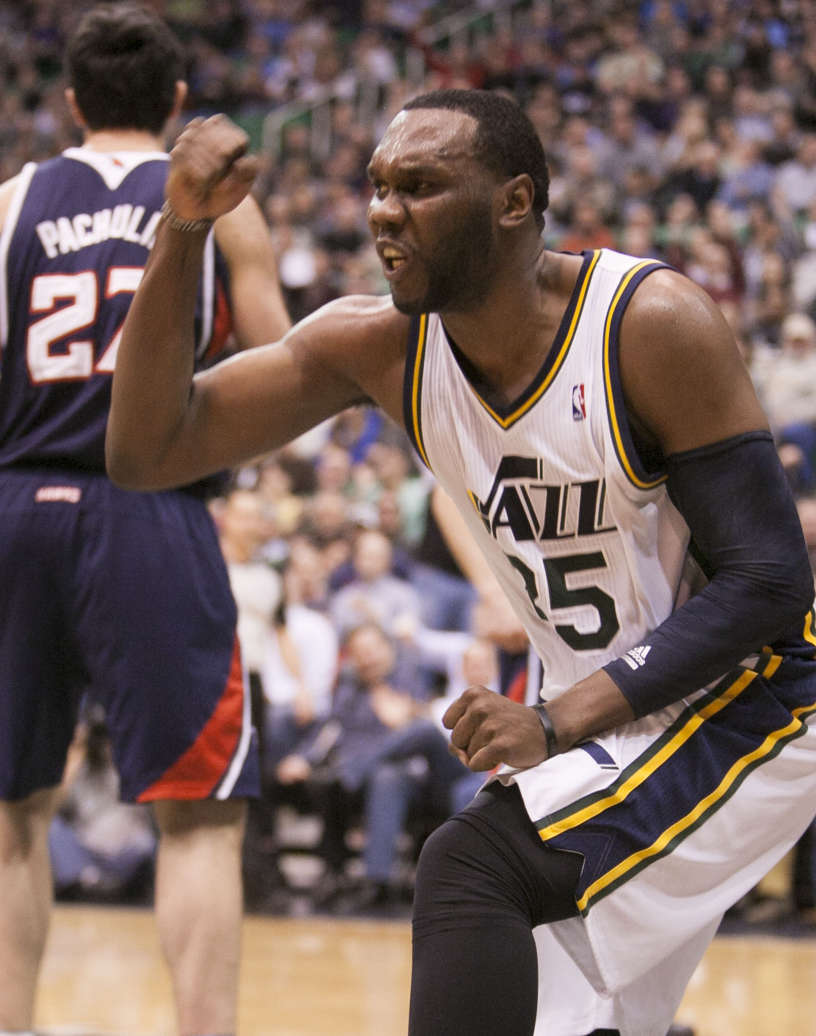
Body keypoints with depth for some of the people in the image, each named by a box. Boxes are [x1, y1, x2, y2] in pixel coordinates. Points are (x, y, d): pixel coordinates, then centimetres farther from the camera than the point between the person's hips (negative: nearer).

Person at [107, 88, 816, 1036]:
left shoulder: (652, 326, -24)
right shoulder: (378, 348, -8)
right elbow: (146, 451, -9)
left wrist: (561, 723, -29)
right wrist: (182, 232, -22)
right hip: (610, 713, 7)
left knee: (469, 869, -26)